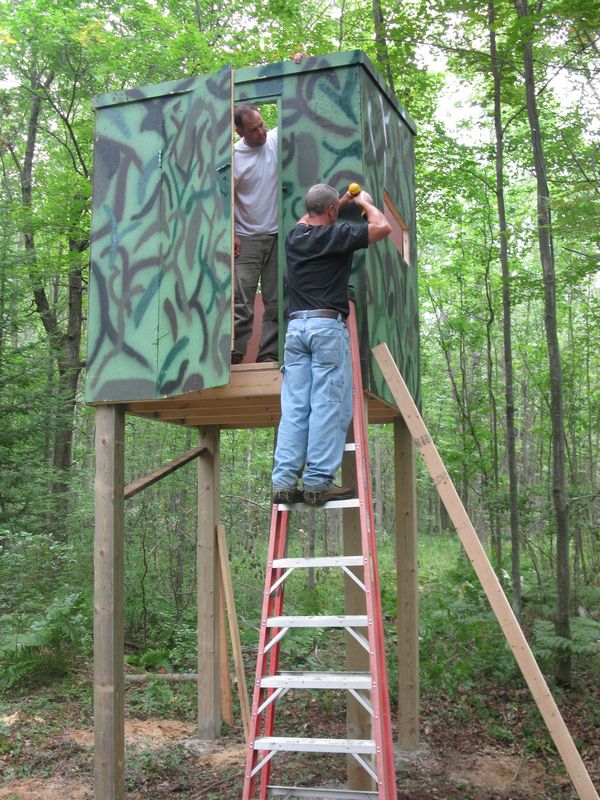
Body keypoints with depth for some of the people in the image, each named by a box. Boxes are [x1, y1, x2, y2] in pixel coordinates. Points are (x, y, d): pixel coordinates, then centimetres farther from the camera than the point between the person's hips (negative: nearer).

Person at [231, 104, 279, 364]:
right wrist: (231, 234, -5)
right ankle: (234, 355, -2)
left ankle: (269, 355, 7)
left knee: (276, 301, 2)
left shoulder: (277, 140, 2)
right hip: (247, 238, -2)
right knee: (242, 301, -6)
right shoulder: (233, 156, -4)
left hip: (278, 235, 3)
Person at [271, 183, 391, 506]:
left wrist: (343, 202, 44)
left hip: (295, 326, 6)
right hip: (327, 326, -6)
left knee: (293, 407, 3)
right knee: (328, 405, -5)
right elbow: (382, 227, -2)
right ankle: (318, 482, -8)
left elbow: (308, 221, 40)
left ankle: (284, 482, -1)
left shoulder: (294, 236, 15)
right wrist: (364, 202, 16)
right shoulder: (336, 235, -4)